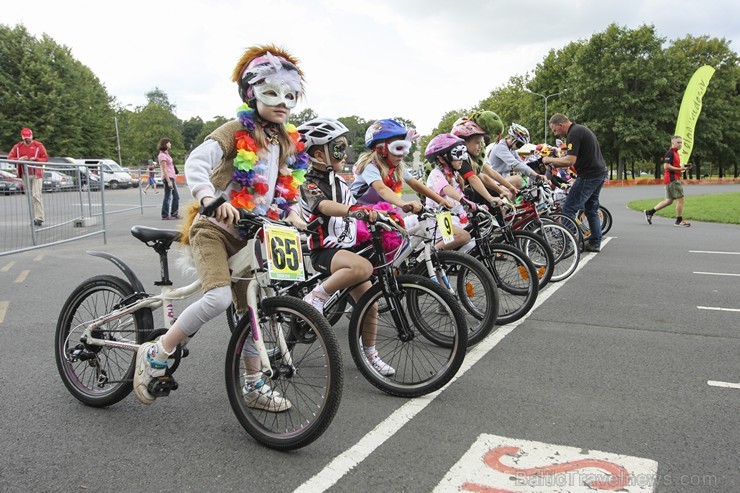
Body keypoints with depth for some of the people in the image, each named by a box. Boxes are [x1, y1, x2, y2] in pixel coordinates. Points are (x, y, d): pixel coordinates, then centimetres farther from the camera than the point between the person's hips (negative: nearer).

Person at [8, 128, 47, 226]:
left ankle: (39, 218, -14)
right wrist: (19, 159, -12)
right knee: (29, 197, 5)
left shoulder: (38, 145, 1)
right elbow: (9, 157, 7)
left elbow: (46, 158, -2)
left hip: (36, 174, -4)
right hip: (25, 175, 4)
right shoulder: (18, 147, 10)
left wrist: (35, 159, -18)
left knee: (36, 195, -13)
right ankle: (34, 218, 10)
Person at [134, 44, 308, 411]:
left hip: (249, 235, 7)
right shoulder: (237, 131, -10)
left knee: (249, 308, 10)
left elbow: (289, 185, 20)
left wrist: (292, 212, 0)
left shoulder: (287, 143, 11)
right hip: (214, 227, -7)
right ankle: (156, 354, -8)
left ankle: (253, 385, 23)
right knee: (219, 299, -28)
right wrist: (211, 199, -40)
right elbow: (196, 163, -23)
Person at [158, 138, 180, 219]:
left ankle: (174, 214, 17)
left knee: (176, 196, 11)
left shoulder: (166, 154, 18)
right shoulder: (162, 155, -11)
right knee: (167, 197, -5)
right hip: (167, 178, -10)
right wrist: (169, 181, -20)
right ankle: (165, 215, 2)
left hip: (172, 177, 10)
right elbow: (164, 170, -16)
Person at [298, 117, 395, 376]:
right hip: (325, 250, -8)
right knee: (363, 267, -37)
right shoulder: (309, 183, -11)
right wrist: (358, 211, -47)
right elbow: (326, 206, -32)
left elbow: (351, 206, 23)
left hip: (348, 247, 8)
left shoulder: (338, 180, 15)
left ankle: (370, 354, 20)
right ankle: (315, 298, -22)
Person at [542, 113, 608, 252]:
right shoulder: (581, 129, 17)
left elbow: (570, 160, -24)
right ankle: (595, 243, 22)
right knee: (591, 209, 17)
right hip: (599, 174, 11)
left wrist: (550, 160, -12)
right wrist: (555, 164, 14)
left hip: (589, 176, -11)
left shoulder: (574, 134, -15)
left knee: (569, 209, -7)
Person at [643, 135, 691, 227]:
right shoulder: (670, 153, -13)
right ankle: (679, 221, -2)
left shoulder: (675, 153, 20)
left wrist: (683, 168, 12)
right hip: (672, 179, -11)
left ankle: (650, 212, 18)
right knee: (680, 199, -8)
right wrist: (680, 169, -20)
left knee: (669, 200, 14)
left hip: (674, 179, 11)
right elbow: (666, 166, -22)